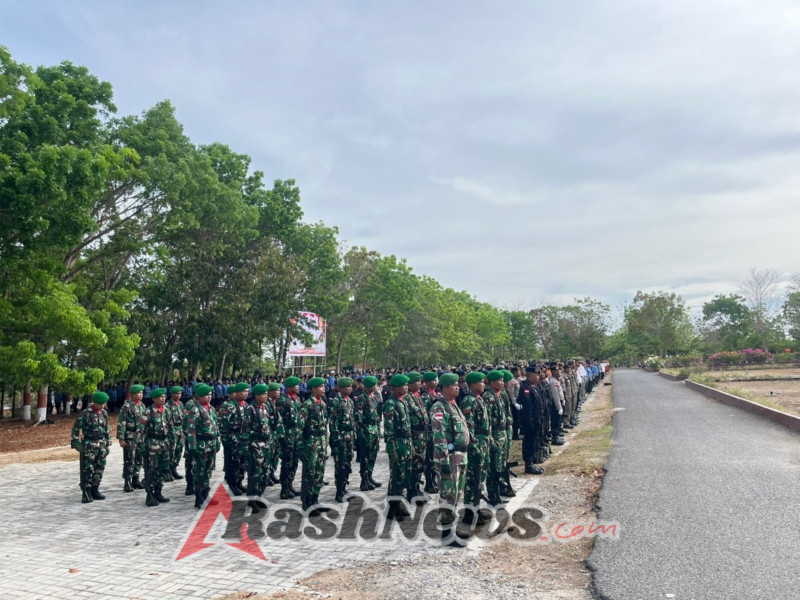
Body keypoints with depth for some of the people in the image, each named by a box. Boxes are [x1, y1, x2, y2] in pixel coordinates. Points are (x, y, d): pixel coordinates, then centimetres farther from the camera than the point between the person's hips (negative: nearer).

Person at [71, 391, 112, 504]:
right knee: (87, 470, -3)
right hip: (89, 446, -6)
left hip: (102, 446, 6)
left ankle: (95, 491, 20)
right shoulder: (85, 414, -9)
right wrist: (76, 443, -13)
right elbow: (76, 429, -9)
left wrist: (108, 444, 15)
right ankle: (86, 494, 2)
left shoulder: (104, 413, 9)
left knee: (99, 469, 9)